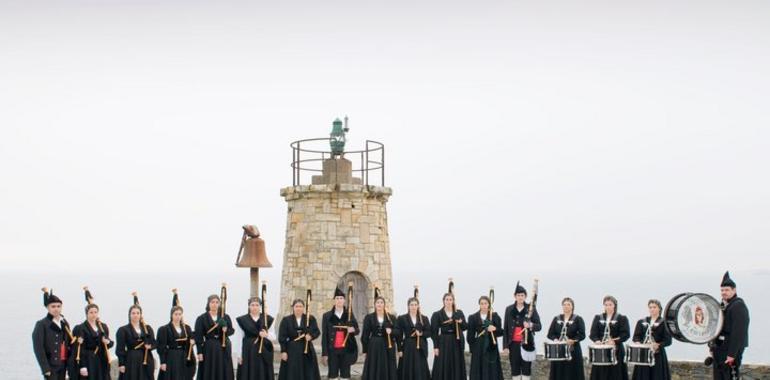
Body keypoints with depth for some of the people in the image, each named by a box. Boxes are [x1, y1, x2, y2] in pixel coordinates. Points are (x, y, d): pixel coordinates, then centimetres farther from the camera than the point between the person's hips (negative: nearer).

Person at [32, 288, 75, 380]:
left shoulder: (64, 323, 12)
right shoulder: (41, 324, -8)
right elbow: (38, 348, -13)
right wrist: (45, 368, -18)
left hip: (63, 364, 6)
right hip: (51, 365, -6)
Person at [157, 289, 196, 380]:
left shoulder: (187, 328, 10)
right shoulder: (164, 329, -4)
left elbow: (191, 342, 19)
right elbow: (161, 347, -8)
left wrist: (192, 342, -4)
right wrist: (163, 362, -14)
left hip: (184, 359, 5)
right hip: (170, 360, -5)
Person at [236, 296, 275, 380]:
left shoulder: (268, 319, 6)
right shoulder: (242, 320, 4)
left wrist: (266, 335, -17)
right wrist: (239, 355, -2)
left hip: (264, 352, 1)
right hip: (247, 352, -1)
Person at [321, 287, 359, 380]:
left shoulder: (349, 314, 6)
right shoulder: (327, 316, 2)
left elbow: (357, 330, 10)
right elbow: (324, 336, 1)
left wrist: (353, 330, -16)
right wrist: (324, 353, -4)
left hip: (346, 350, 1)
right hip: (332, 350, -1)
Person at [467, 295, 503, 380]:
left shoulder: (495, 316, 3)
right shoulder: (473, 318, 3)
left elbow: (501, 332, -1)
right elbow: (470, 336, 5)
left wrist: (494, 329, -22)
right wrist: (473, 349, -1)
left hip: (491, 348, 0)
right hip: (478, 349, 0)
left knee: (492, 372, -1)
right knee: (478, 373, -1)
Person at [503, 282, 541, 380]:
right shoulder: (509, 309, 5)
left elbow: (539, 326, -2)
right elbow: (506, 329, 7)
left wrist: (531, 325, -25)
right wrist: (505, 346, 2)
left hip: (527, 343, -1)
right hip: (514, 344, 2)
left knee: (526, 369, 1)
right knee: (515, 369, 4)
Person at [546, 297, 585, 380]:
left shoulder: (578, 319, 2)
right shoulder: (556, 319, 11)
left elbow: (582, 335, -6)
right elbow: (550, 334, 9)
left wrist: (573, 340, -22)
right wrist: (555, 339, -12)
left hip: (573, 351, -3)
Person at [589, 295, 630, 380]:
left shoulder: (622, 319, 3)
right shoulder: (598, 318, 12)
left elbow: (626, 334, -7)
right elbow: (593, 333, 5)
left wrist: (615, 341, -21)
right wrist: (597, 340, -16)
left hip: (616, 352, -3)